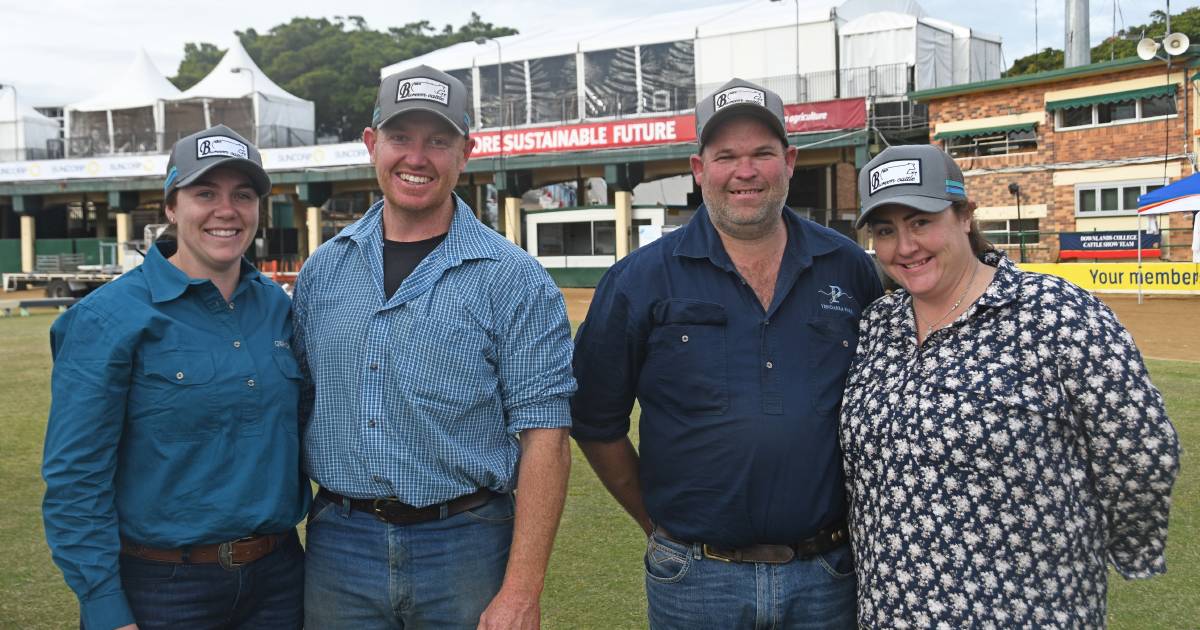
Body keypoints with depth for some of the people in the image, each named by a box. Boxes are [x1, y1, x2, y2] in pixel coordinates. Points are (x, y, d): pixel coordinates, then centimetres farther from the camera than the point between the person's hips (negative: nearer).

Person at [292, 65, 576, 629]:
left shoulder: (514, 279, -7)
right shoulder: (322, 270, 6)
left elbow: (543, 436, -11)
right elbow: (298, 407, 12)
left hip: (464, 546, -3)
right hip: (338, 546, 3)